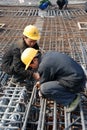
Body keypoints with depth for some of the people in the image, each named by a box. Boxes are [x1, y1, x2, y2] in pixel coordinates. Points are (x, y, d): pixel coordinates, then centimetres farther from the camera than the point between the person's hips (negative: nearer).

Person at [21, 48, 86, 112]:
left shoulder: (43, 66, -18)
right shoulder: (48, 54, 8)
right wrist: (41, 81, 23)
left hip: (75, 83, -10)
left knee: (44, 89, -18)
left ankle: (72, 98, -5)